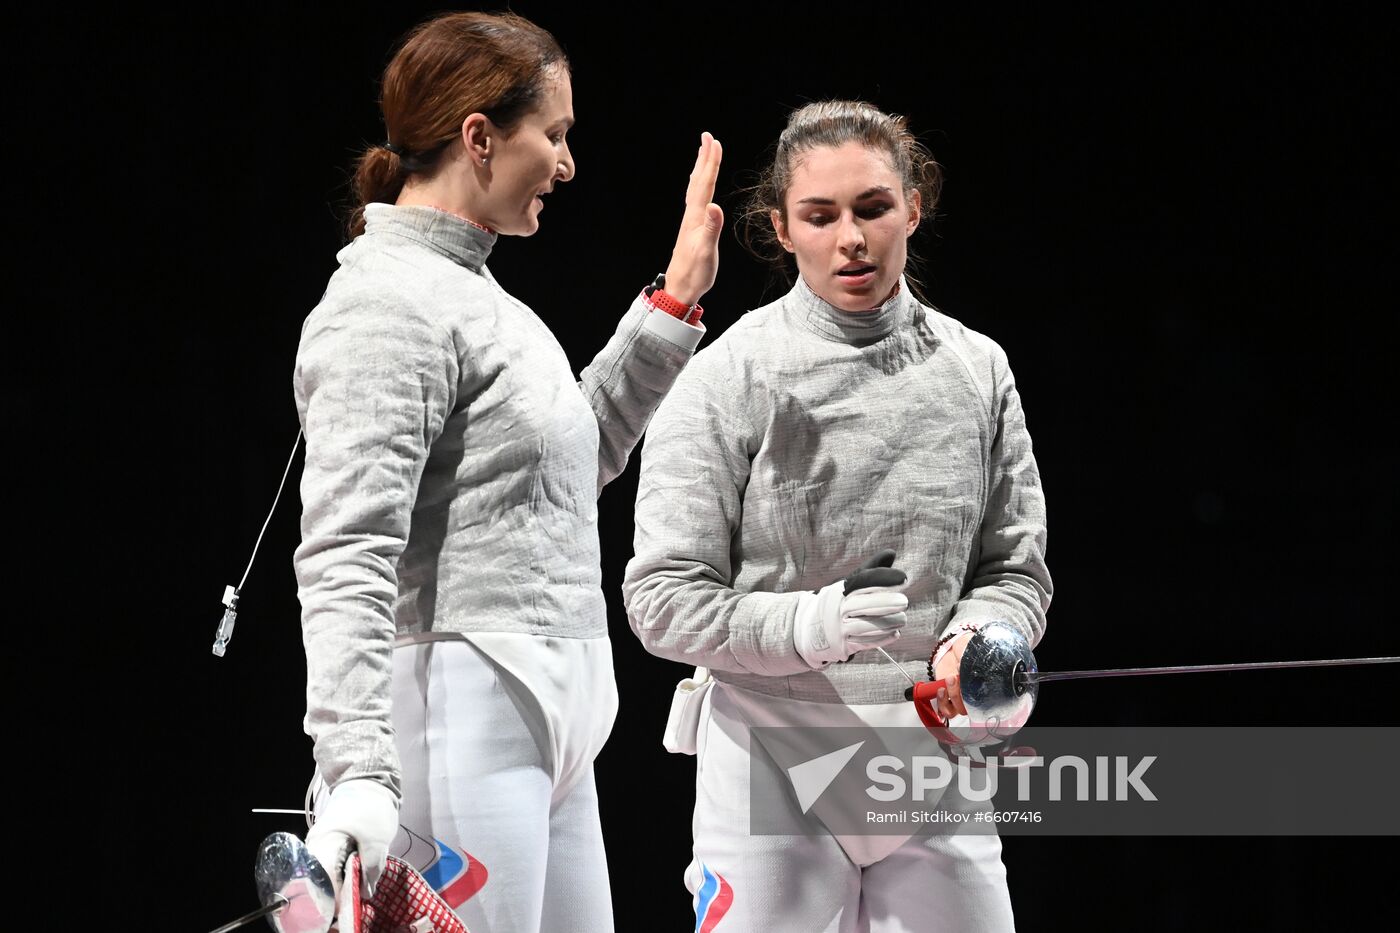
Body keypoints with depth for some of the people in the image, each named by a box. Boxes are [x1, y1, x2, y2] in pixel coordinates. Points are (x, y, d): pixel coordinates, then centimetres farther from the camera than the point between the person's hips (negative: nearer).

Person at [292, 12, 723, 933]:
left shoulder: (472, 291, 17)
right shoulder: (391, 303, -13)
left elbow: (580, 458, 32)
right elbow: (347, 557, -21)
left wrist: (672, 307, 25)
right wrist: (357, 774, -29)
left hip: (546, 734, 10)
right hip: (458, 721, -10)